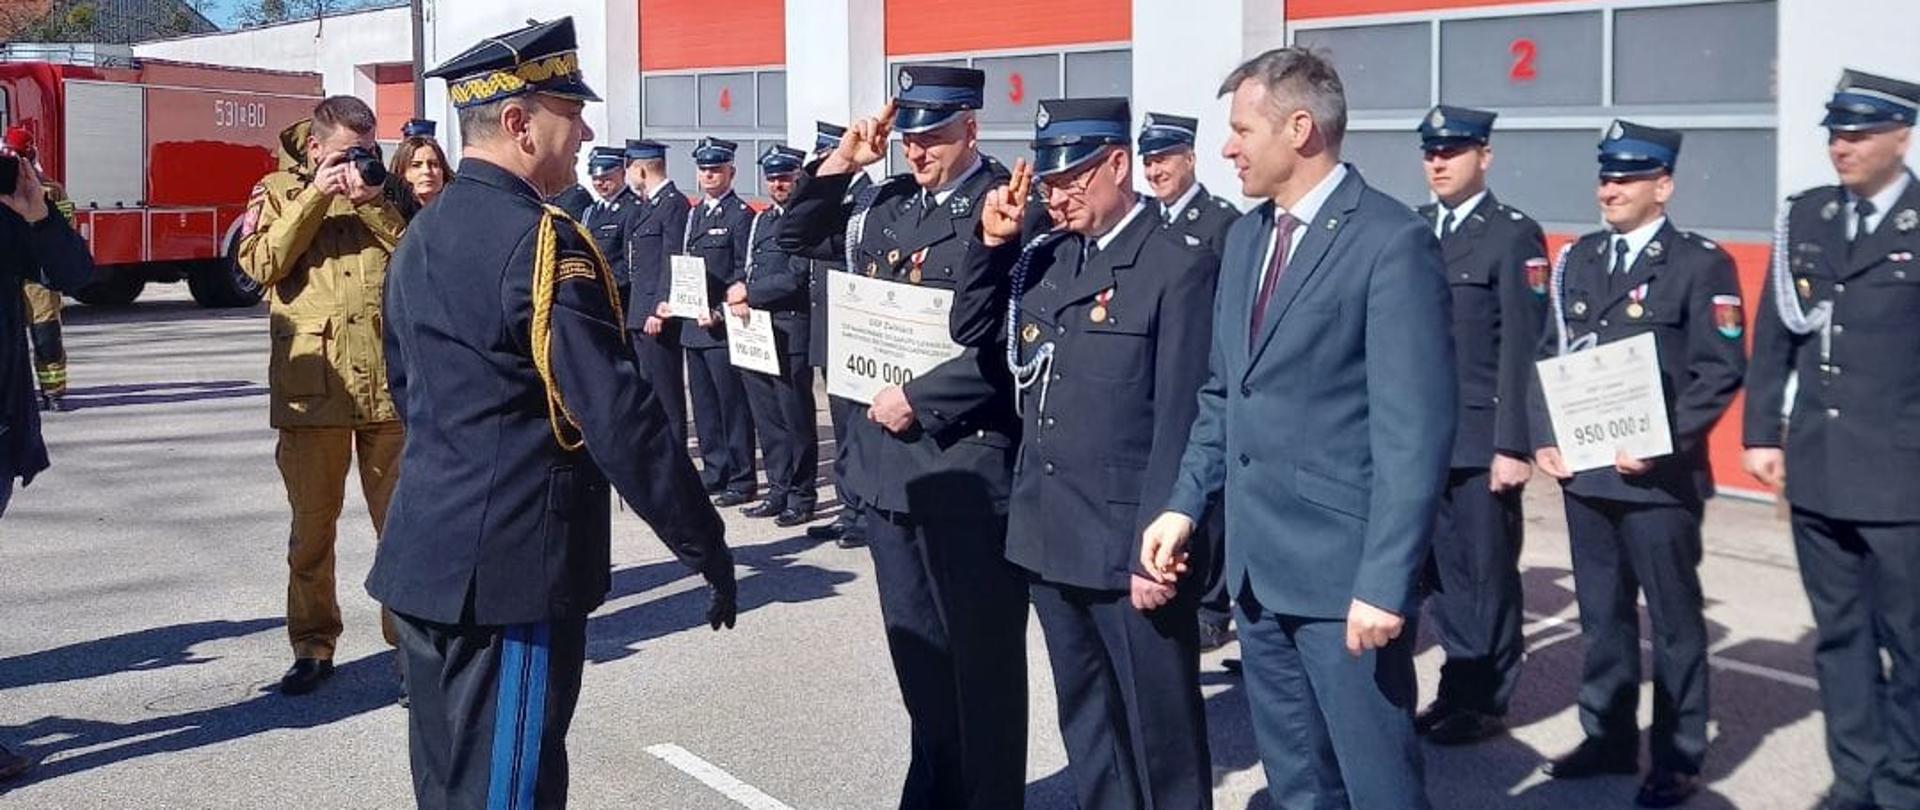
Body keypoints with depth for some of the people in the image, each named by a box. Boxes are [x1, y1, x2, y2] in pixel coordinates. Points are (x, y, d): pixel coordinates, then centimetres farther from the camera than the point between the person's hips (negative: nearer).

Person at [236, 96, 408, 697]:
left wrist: (373, 202, -9)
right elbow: (261, 264, -6)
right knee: (312, 525, 8)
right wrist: (316, 196, -9)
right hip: (312, 386, 0)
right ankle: (314, 645, 20)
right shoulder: (279, 191, 10)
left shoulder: (389, 191, 13)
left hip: (391, 385, 1)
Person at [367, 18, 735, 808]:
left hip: (428, 553, 9)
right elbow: (618, 415, -21)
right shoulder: (541, 240, -17)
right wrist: (705, 544, -14)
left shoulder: (422, 233, 11)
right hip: (511, 567, -9)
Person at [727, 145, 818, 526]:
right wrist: (738, 295, -4)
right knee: (767, 417, 12)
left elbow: (799, 277, -16)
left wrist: (750, 292, -9)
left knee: (796, 416, -1)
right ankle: (779, 490, 21)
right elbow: (748, 270, 18)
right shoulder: (760, 220, 18)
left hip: (790, 333, -8)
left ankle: (802, 496, 8)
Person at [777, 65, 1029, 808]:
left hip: (966, 462, -7)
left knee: (981, 652, 5)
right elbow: (798, 240, 21)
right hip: (888, 457, 7)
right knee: (917, 647, 18)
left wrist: (918, 399, -16)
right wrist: (839, 165, 6)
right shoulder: (886, 203, 11)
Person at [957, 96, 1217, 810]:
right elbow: (971, 331, 16)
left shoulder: (1180, 266, -11)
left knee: (1160, 730, 5)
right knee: (1084, 717, 19)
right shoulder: (1043, 257, 9)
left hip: (1128, 548, -7)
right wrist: (994, 243, 1)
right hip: (1050, 537, 7)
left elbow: (1180, 422, -15)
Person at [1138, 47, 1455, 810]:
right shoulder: (1245, 236, 12)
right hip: (1255, 560, 7)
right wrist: (1186, 503, 9)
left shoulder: (1392, 242, -12)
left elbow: (1415, 430, -16)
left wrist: (1386, 580, -20)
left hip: (1344, 567, -7)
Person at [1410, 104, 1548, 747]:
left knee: (1487, 574, 6)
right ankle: (1457, 691, 22)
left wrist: (1513, 445, -15)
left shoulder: (1515, 235, -6)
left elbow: (1521, 350, -11)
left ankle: (1485, 702, 17)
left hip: (1481, 440, -5)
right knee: (1443, 571, 11)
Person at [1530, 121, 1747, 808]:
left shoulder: (1702, 264, -4)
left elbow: (1720, 372, -10)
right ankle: (1609, 738, 27)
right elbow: (1547, 356, 13)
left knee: (1673, 621, 5)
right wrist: (1544, 439, 1)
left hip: (1659, 476, -5)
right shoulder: (1578, 259, 12)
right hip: (1583, 470, 5)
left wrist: (1661, 446, -17)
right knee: (1602, 614, 14)